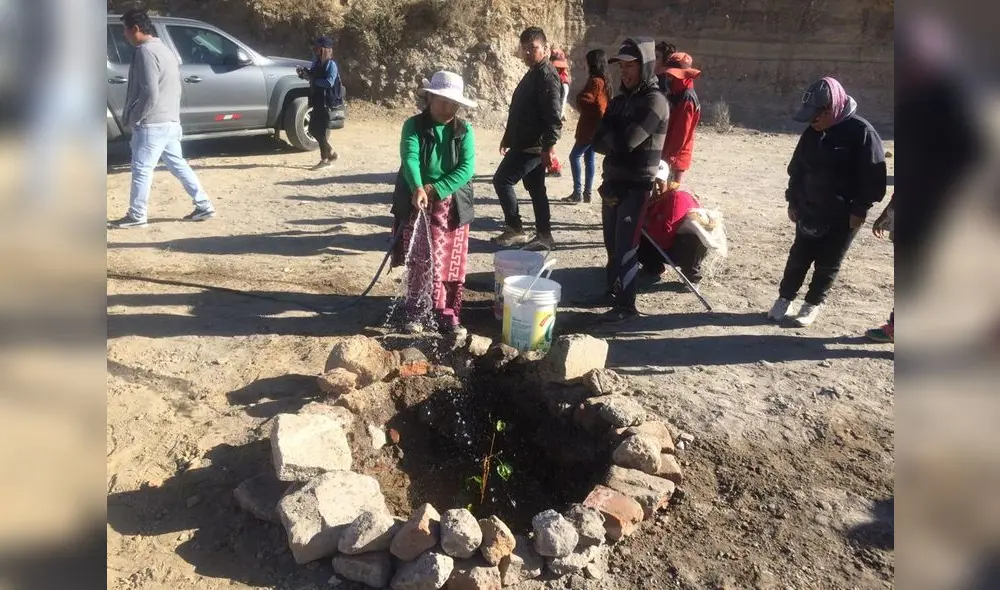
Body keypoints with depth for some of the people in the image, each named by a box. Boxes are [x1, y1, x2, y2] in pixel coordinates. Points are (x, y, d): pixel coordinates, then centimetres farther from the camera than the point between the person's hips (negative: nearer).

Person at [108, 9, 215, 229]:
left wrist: (135, 119, -12)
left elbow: (150, 93, -22)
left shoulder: (146, 51, -15)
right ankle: (204, 206, 13)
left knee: (141, 169, -1)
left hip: (152, 123, -10)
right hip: (170, 121, 10)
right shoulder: (164, 49, 16)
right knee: (177, 164, 14)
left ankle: (136, 216, 7)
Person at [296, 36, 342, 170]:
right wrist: (304, 73, 3)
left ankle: (325, 159, 5)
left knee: (321, 130, -6)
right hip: (317, 101, 8)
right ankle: (330, 152, 22)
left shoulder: (331, 64, -11)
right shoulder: (317, 62, 12)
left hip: (326, 101, -8)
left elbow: (329, 82, -22)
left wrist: (312, 79, -18)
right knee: (313, 128, 11)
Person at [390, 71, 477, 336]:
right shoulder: (414, 125, -3)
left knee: (451, 262, 5)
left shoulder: (464, 130, 2)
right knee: (420, 261, 3)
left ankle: (447, 313, 17)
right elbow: (409, 158, -18)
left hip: (452, 205, 2)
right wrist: (418, 189, -37)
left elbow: (467, 168, -9)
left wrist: (435, 189, -19)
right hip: (417, 202, -1)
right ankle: (416, 312, 16)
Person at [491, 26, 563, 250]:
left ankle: (514, 229, 1)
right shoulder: (533, 74, 17)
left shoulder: (547, 76, -14)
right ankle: (544, 236, 17)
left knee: (502, 180, -7)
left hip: (533, 146, -10)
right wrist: (508, 138, 25)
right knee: (535, 188, 11)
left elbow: (553, 116, -22)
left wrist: (549, 146, -28)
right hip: (527, 144, 10)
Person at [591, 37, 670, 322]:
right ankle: (612, 291, 30)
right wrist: (616, 142, -16)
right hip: (613, 183, 7)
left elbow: (625, 141, -22)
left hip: (636, 187, -7)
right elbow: (598, 141, 2)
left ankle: (625, 305, 5)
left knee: (625, 247, -4)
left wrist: (608, 138, -4)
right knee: (612, 243, 15)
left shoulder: (655, 101, -13)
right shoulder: (620, 100, 11)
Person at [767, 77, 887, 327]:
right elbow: (797, 168, 12)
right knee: (799, 256, 10)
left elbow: (872, 176, -14)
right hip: (809, 211, 5)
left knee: (828, 263, 7)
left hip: (843, 216, -5)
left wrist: (859, 209, -14)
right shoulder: (812, 133, 3)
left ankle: (813, 304, 21)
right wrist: (793, 201, 10)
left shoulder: (861, 132, -15)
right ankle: (784, 298, 23)